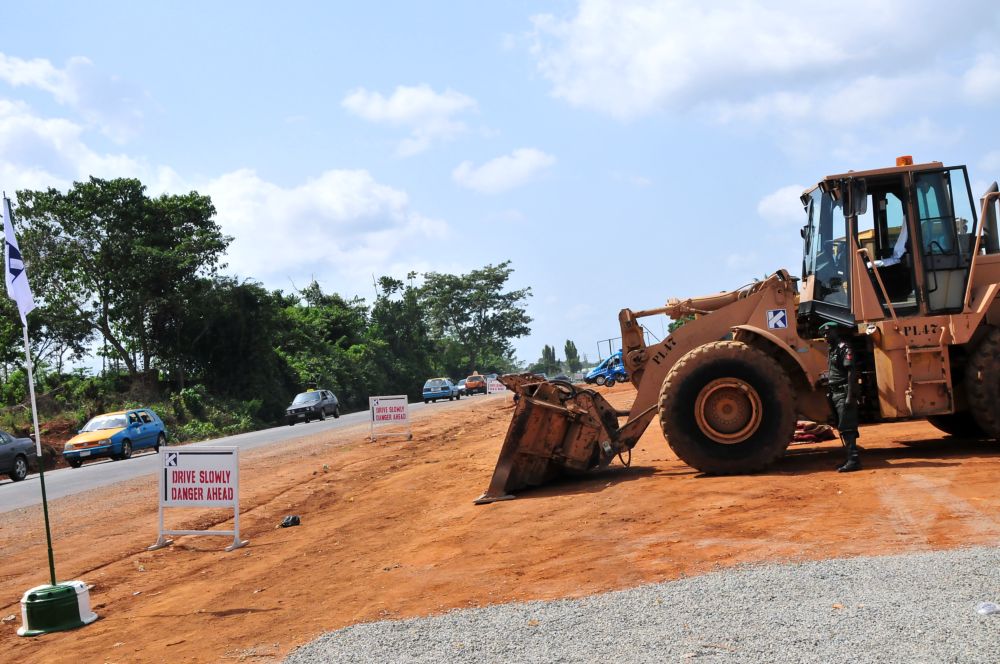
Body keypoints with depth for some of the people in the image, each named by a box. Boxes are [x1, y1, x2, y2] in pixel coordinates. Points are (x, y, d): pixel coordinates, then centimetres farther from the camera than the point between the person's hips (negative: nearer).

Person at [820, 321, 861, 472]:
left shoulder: (844, 348, -10)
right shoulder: (833, 350, 18)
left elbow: (851, 373, -17)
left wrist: (850, 396, -23)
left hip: (844, 393, -9)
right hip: (835, 393, 9)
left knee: (847, 428, -12)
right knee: (843, 427, 11)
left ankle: (853, 460, -13)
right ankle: (851, 458, 16)